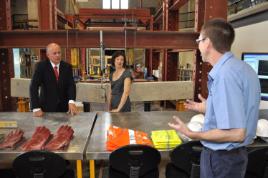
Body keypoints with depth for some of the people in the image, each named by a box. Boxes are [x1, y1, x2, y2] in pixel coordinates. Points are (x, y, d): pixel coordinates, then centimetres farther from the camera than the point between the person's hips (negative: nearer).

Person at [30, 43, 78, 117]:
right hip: (47, 107, -2)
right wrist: (36, 108, -23)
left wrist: (71, 102, -26)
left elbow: (71, 84, -8)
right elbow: (34, 87, -14)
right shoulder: (41, 66, -9)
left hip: (64, 107, 3)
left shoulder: (67, 66, -1)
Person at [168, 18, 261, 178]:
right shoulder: (240, 67, 3)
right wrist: (208, 108, 21)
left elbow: (236, 133, -28)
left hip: (221, 157, -9)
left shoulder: (225, 73, -28)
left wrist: (191, 134, -19)